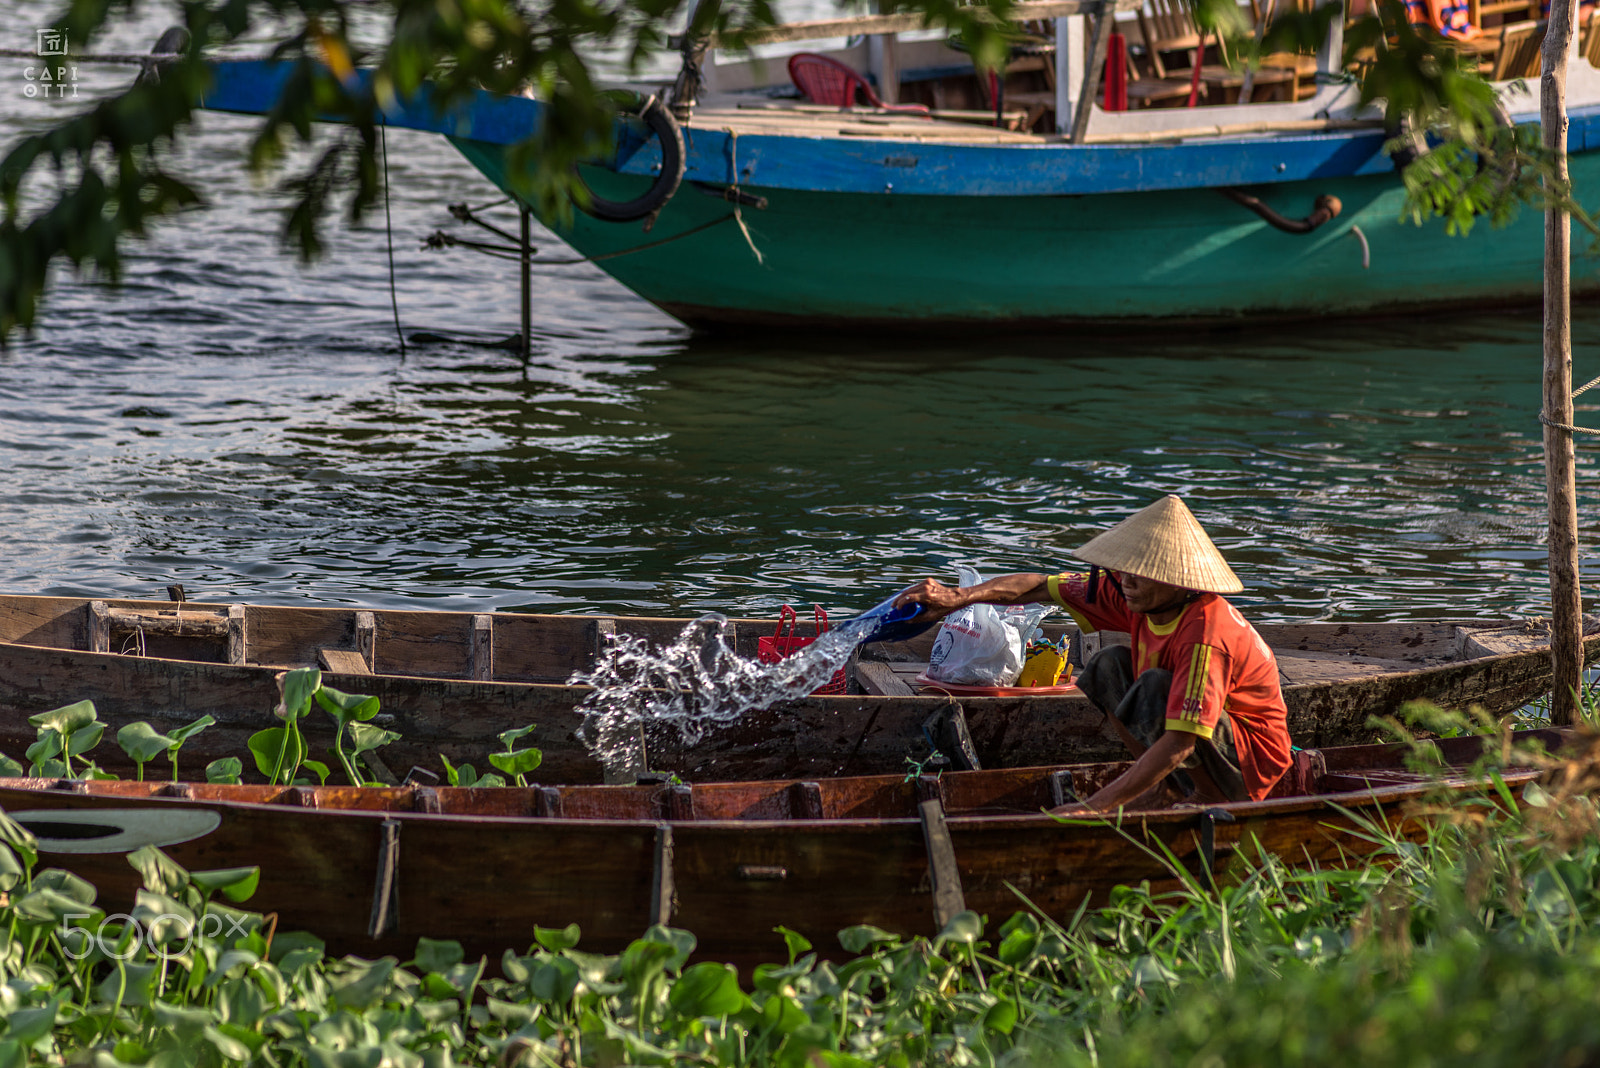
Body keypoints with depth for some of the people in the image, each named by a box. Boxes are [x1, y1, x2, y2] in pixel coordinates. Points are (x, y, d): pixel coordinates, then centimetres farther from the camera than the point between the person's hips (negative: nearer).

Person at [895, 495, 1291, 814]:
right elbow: (1042, 587, -2)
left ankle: (1212, 806, -15)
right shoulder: (1135, 594, -8)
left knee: (1154, 687, -30)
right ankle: (1153, 785, 1)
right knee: (1109, 666, -1)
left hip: (1249, 768, -8)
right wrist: (961, 596, -16)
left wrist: (1094, 807, -40)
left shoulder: (1206, 636, -32)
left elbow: (1178, 745, -37)